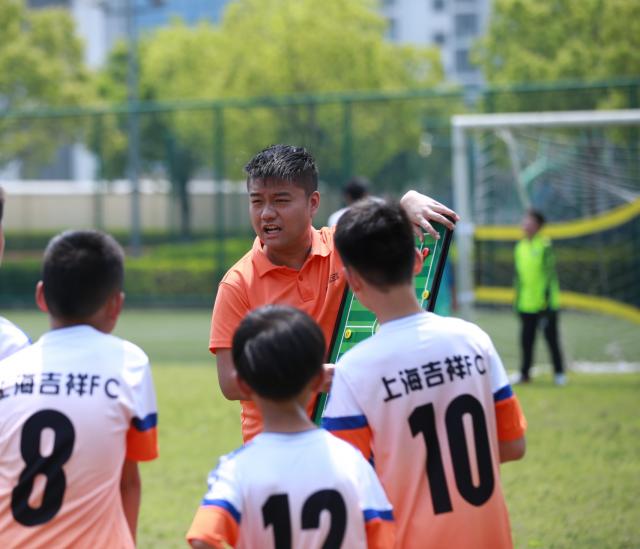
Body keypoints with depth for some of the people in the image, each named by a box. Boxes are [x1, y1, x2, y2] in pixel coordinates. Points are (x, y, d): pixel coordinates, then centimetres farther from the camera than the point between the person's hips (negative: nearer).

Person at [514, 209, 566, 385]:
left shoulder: (545, 245, -7)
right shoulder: (520, 247, 10)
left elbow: (550, 273, -10)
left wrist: (548, 297, -16)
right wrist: (517, 300, 14)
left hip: (545, 303, -5)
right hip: (526, 303, 5)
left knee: (552, 339, 2)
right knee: (526, 339, 6)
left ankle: (559, 373, 10)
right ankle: (524, 373, 15)